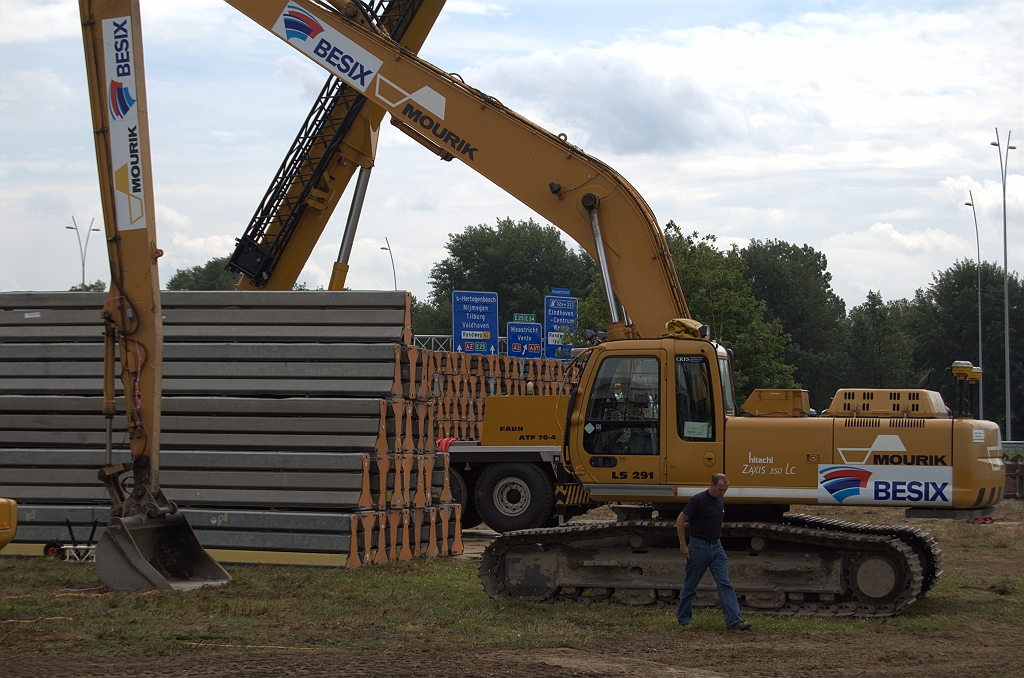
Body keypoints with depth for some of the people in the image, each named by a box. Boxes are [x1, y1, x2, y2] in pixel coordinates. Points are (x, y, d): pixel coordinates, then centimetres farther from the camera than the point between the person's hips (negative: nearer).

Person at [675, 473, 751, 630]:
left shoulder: (721, 501, 6)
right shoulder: (699, 500, -17)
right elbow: (680, 520, -13)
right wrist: (683, 545, -13)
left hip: (716, 547, 6)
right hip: (699, 547, -6)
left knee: (725, 584, -4)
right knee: (690, 586, 6)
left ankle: (734, 621, -9)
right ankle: (683, 619, 21)